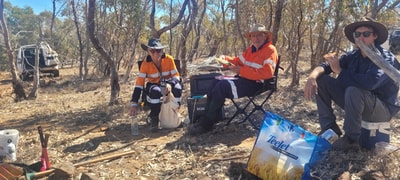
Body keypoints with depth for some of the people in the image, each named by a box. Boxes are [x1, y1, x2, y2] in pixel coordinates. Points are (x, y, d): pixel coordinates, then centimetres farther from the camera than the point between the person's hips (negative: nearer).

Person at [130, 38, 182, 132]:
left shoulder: (169, 59, -17)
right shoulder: (145, 63, -18)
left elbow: (176, 76, -13)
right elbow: (139, 84, -20)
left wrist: (169, 85, -37)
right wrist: (134, 104, -27)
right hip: (153, 85, -1)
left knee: (177, 88, -33)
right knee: (155, 91, -37)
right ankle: (154, 118, -14)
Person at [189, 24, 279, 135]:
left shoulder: (270, 50, -9)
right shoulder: (251, 49, 17)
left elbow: (267, 73, -23)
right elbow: (239, 62, 24)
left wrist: (241, 70, -24)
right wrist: (226, 59, 2)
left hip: (255, 84, -9)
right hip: (244, 79, 9)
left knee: (222, 86, -24)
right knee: (215, 83, -3)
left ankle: (207, 123, -14)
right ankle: (206, 118, -4)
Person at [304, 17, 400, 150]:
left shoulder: (386, 59, -19)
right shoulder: (353, 56, 0)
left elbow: (370, 82, -39)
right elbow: (326, 65, -8)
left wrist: (340, 71, -25)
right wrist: (312, 77, -32)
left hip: (382, 108, -6)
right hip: (355, 103, 7)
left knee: (354, 90, -38)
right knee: (321, 79, -5)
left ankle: (351, 139, -19)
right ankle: (330, 128, -3)